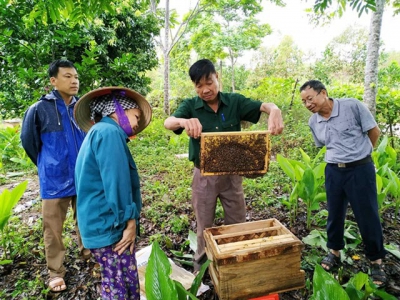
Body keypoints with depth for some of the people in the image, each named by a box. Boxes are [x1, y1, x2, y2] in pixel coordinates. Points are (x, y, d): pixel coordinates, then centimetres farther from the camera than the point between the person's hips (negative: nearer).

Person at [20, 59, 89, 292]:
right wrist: (48, 166, 11)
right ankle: (56, 272, 30)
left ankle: (89, 254, 41)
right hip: (55, 181, -2)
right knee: (54, 229, 11)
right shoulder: (40, 109, -10)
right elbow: (28, 141, 4)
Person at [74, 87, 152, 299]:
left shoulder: (98, 133, 18)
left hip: (101, 224, 10)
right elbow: (116, 182, -21)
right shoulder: (109, 132, -14)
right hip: (109, 226, -10)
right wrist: (130, 220, -14)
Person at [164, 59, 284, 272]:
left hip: (231, 174, 2)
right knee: (205, 227, 15)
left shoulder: (234, 101, -5)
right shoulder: (190, 106, -8)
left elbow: (264, 106, -12)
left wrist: (275, 111, -38)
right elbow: (168, 123, -25)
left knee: (238, 224, 17)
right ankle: (200, 269, 40)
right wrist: (183, 121, -49)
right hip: (204, 176, -1)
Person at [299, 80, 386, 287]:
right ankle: (334, 252, 32)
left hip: (360, 169, -4)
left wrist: (359, 153, 10)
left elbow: (374, 132, -2)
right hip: (333, 171, 4)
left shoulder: (352, 106, -13)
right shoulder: (313, 122, 1)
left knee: (368, 216, 4)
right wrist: (340, 158, 11)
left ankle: (376, 261, 25)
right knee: (334, 214, 12)